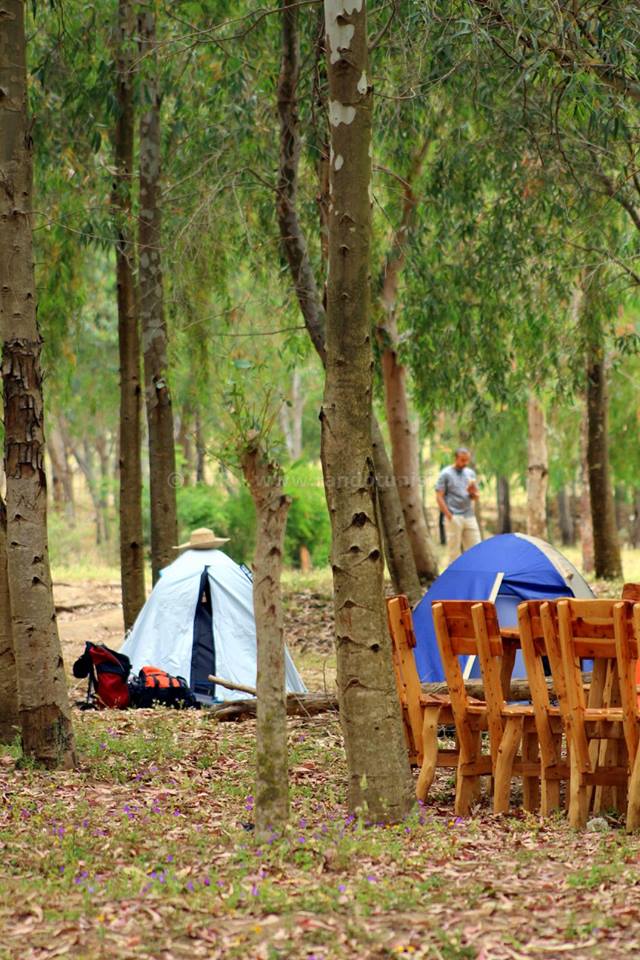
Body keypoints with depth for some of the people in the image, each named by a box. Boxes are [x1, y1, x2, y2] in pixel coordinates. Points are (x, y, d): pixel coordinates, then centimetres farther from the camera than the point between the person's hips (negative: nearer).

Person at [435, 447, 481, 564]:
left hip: (470, 516, 5)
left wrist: (472, 492, -8)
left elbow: (476, 497, 17)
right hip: (454, 518, -5)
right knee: (454, 551, -4)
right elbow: (439, 497, -6)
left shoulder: (471, 473, 12)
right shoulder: (446, 474, -4)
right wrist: (449, 516, -13)